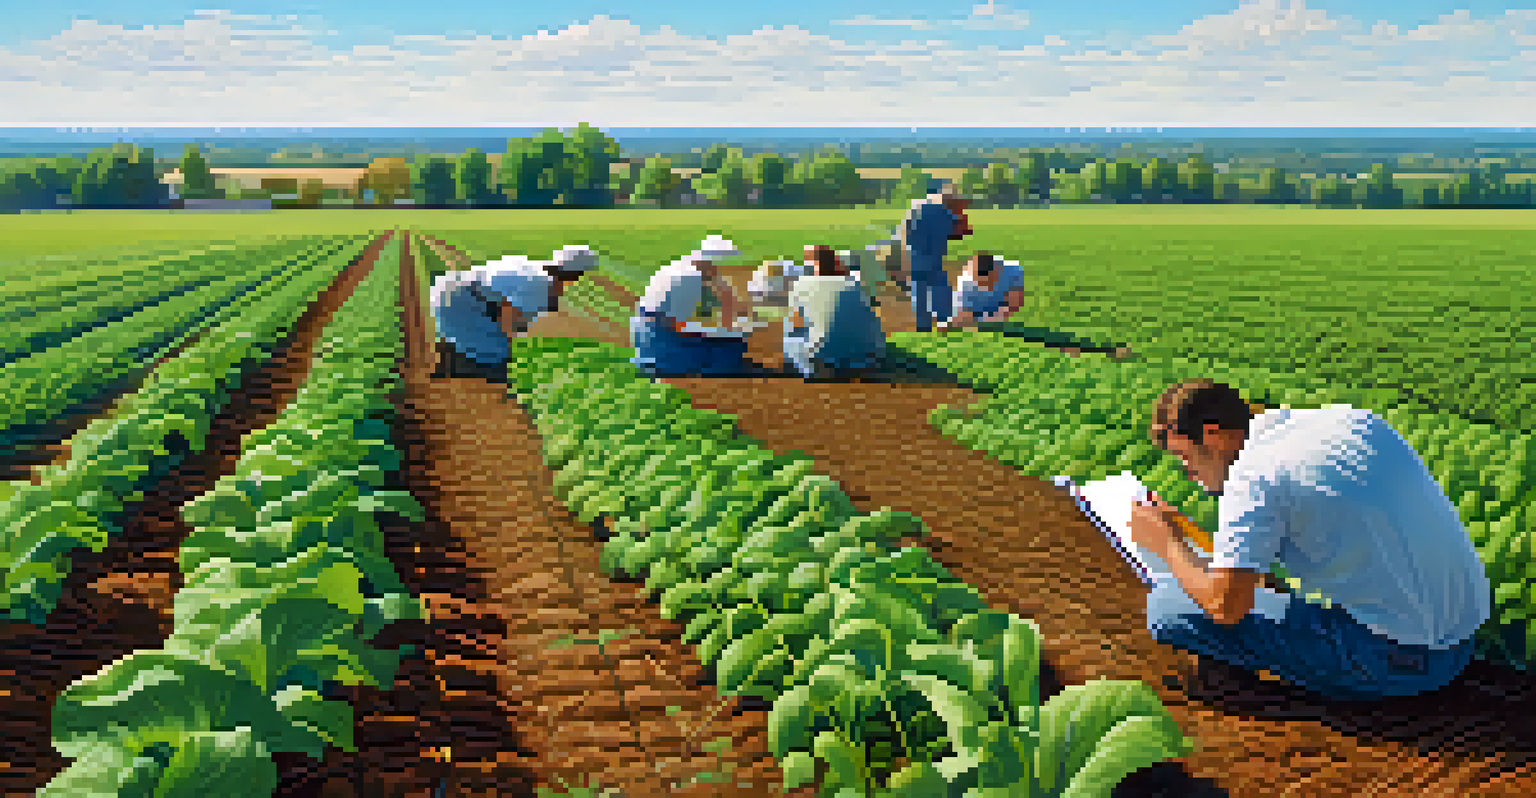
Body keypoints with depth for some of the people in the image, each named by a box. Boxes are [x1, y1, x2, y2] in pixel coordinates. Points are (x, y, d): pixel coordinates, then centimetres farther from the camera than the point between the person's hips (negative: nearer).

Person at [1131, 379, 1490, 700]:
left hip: (1399, 665, -8)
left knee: (1165, 607, -11)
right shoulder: (1349, 417, 6)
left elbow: (1225, 606, -20)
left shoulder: (1255, 476, -17)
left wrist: (1167, 544, -2)